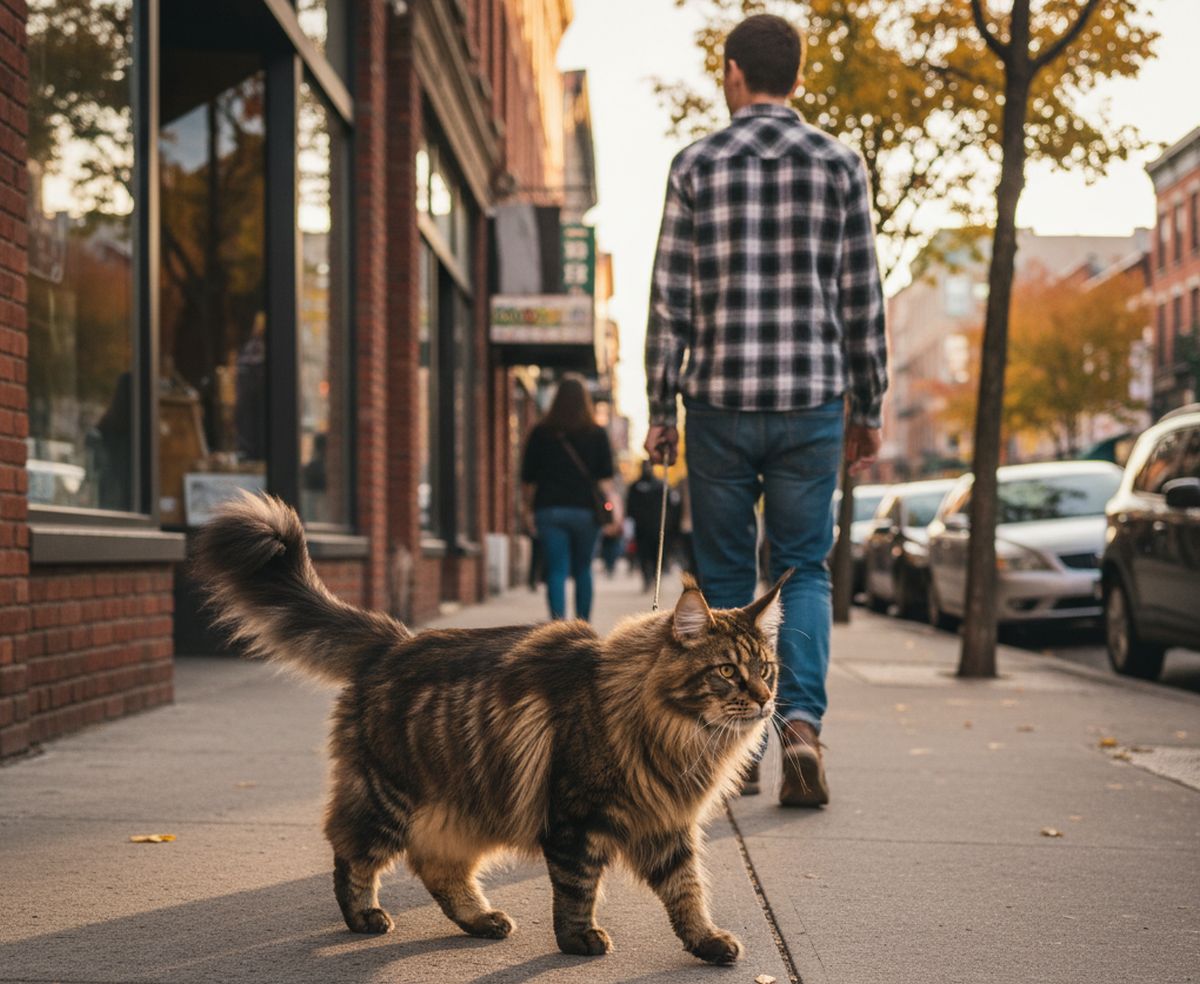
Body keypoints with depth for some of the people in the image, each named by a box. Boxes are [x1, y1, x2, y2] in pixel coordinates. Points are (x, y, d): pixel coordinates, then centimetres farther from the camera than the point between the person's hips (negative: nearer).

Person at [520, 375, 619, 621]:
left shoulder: (540, 433, 3)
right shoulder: (597, 433, 2)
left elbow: (528, 478, 6)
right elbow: (605, 478, -4)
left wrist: (529, 509, 15)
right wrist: (613, 505, -1)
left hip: (548, 509, 0)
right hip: (585, 509, 0)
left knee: (556, 572, -2)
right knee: (583, 570, 14)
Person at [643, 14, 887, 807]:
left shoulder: (697, 165, 0)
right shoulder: (840, 165, 3)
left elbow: (671, 299, -2)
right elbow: (862, 299, 3)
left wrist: (659, 409, 4)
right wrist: (869, 409, 10)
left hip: (719, 405, -1)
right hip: (812, 404, 1)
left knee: (725, 578, 10)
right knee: (804, 571, 9)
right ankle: (802, 722, -11)